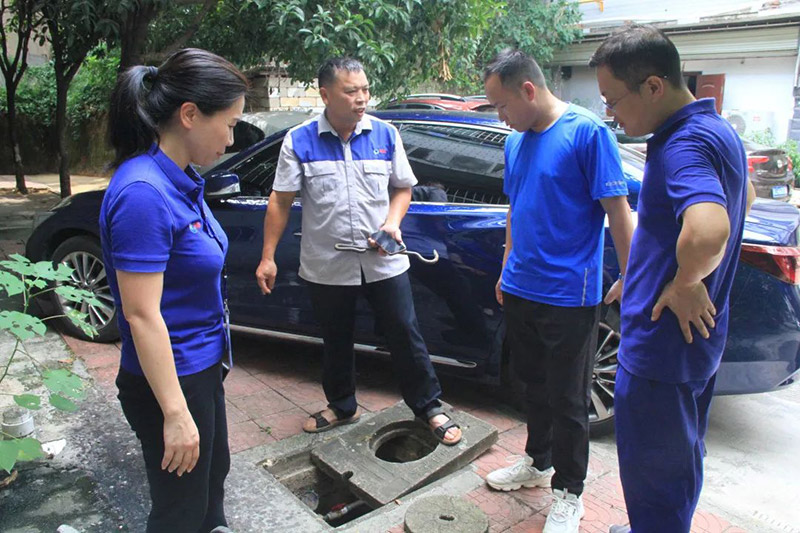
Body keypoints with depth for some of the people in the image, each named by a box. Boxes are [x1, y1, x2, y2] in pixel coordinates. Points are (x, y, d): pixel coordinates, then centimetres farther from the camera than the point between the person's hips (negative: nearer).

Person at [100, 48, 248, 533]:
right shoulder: (143, 193, -27)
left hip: (202, 367, 9)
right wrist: (175, 414, -21)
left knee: (213, 472, 29)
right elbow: (141, 315, -25)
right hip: (171, 380, -9)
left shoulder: (181, 179, 1)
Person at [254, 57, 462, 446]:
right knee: (336, 341, 17)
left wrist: (392, 223, -10)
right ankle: (341, 407, 39)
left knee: (405, 336, 6)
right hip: (326, 265, 0)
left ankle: (429, 407, 25)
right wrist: (268, 257, -5)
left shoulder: (385, 134, 1)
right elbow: (280, 201, -3)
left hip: (384, 262, 0)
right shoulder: (299, 141, -5)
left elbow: (403, 188, 9)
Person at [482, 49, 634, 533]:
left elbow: (618, 210, -13)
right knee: (536, 385, 21)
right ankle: (538, 461, 41)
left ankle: (568, 493, 25)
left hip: (569, 297, -7)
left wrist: (629, 278, -13)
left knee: (567, 400, 7)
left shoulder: (587, 131, -13)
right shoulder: (517, 141, 9)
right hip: (520, 291, 7)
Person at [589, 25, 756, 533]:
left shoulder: (685, 144, -25)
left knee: (652, 473, 8)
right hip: (696, 339, 10)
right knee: (681, 459, 26)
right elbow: (744, 198, 26)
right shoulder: (716, 130, 7)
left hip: (662, 346, -10)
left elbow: (708, 231, -45)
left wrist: (685, 283, -24)